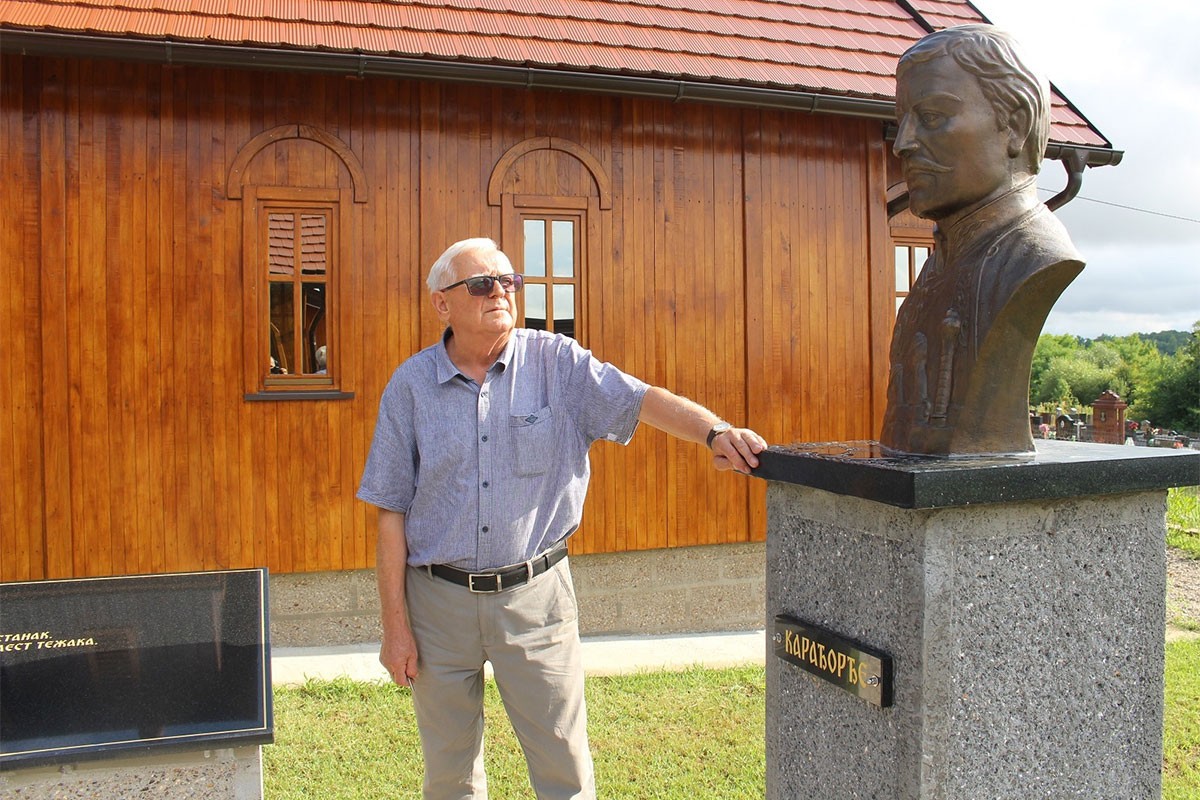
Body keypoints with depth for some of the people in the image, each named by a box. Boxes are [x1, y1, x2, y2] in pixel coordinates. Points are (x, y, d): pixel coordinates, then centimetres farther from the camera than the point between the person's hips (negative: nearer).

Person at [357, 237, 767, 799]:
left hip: (535, 592, -1)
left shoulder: (557, 362, -3)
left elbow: (644, 399, -14)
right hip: (439, 599, 1)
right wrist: (395, 624, -2)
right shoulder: (410, 385, -2)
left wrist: (715, 432, -35)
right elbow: (391, 512, 0)